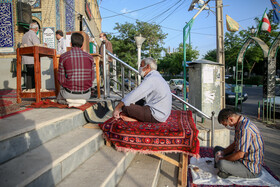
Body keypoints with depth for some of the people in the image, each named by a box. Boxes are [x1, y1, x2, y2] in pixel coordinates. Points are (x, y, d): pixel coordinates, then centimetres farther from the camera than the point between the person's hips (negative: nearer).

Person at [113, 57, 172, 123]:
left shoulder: (151, 79, -18)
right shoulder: (156, 77, 16)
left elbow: (133, 95, -20)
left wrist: (117, 108, -12)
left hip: (156, 116, -10)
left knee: (125, 106, -14)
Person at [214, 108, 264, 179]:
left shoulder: (245, 129, -28)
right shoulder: (240, 124, 5)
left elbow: (240, 154, -29)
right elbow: (235, 144, 16)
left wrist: (222, 159, -16)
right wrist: (222, 152, 1)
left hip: (251, 170, -10)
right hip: (244, 160, 10)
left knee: (221, 164, -34)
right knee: (217, 149, 17)